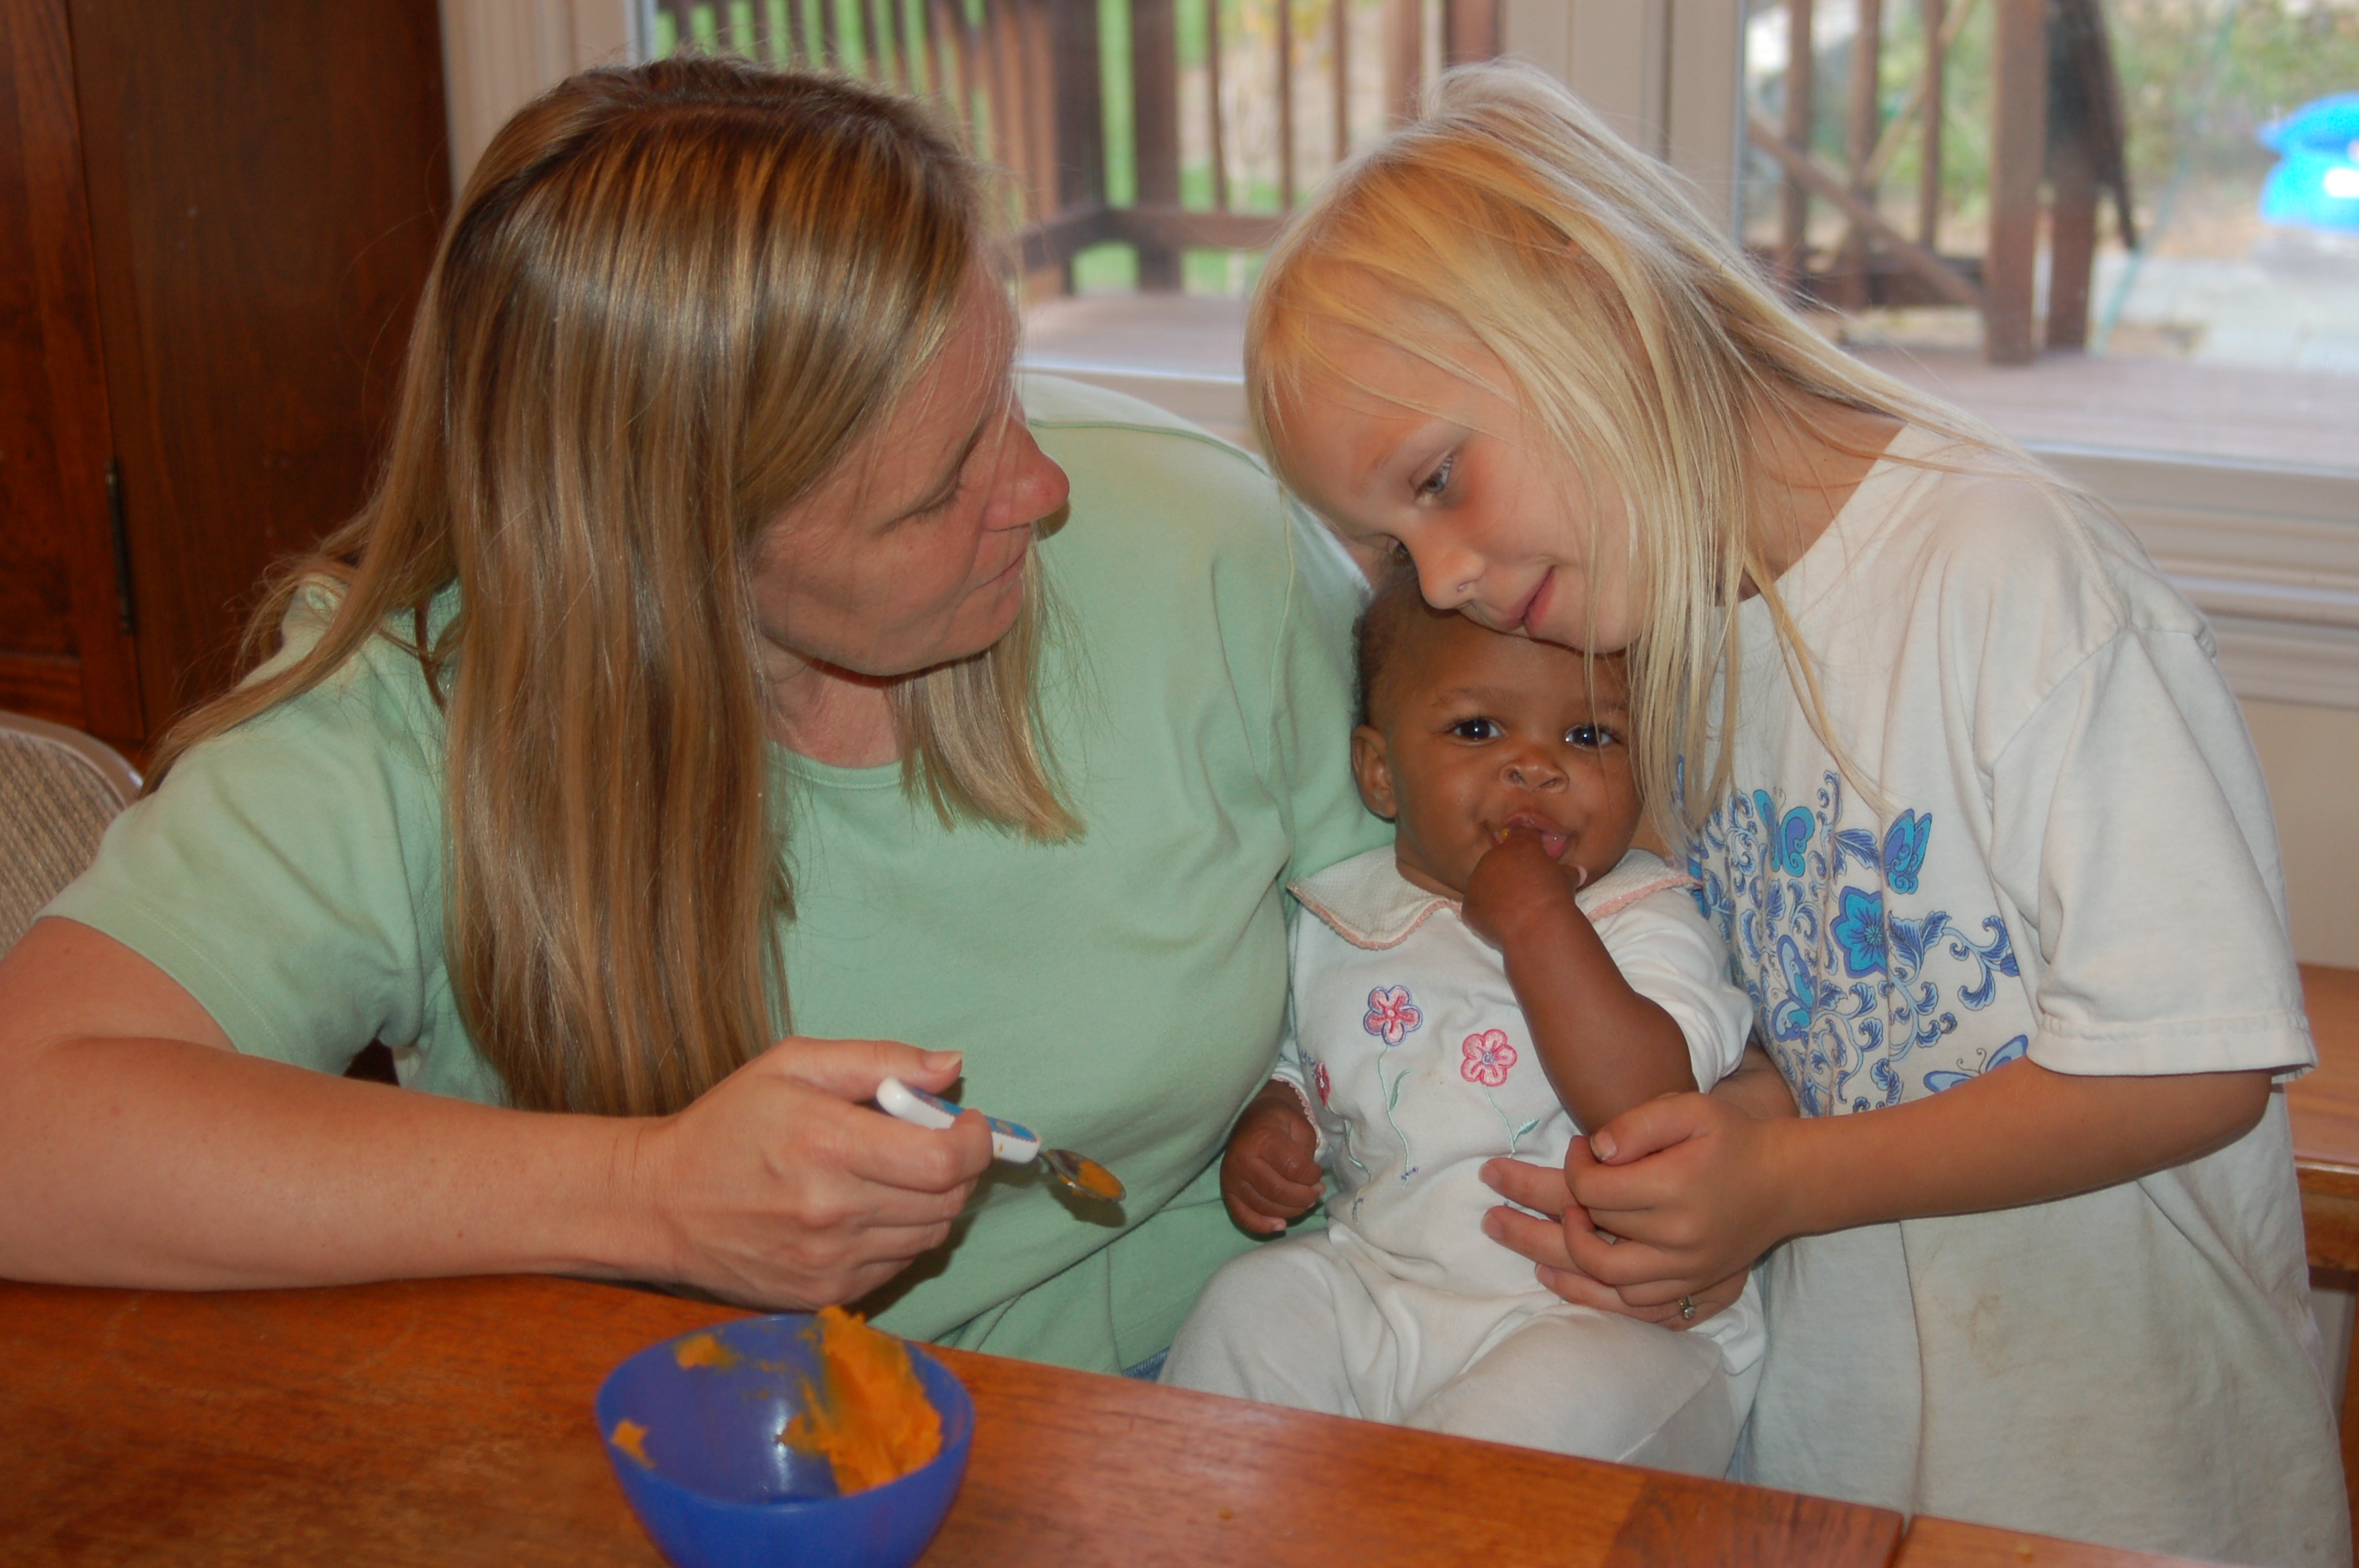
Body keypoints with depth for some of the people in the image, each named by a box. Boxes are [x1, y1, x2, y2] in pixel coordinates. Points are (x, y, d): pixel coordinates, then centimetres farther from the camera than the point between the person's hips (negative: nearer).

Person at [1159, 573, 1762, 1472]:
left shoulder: (1647, 921, -6)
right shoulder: (1336, 922, 9)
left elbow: (1650, 1107, -24)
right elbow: (1301, 1063, 28)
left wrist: (1535, 922, -23)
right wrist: (1267, 1123, 4)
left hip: (1608, 1316, -5)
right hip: (1373, 1288, 5)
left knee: (1573, 1396, -34)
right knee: (1252, 1307, -18)